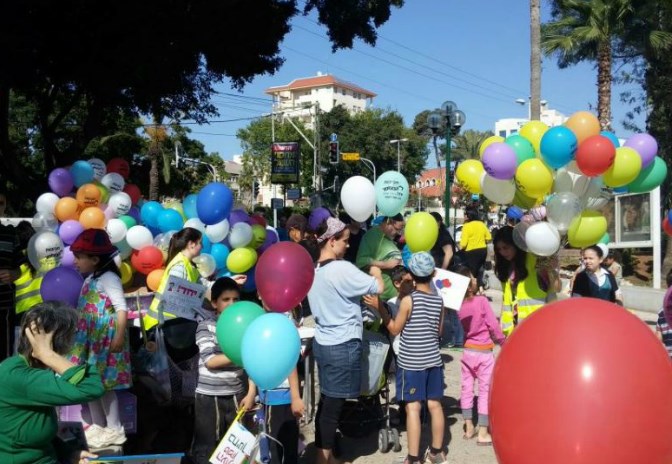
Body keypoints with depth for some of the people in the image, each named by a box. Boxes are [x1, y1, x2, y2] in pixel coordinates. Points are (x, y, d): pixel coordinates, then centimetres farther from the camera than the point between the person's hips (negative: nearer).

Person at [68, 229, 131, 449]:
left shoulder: (108, 278, -15)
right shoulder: (90, 280, 14)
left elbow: (121, 309, -21)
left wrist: (119, 337, -24)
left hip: (106, 339, -9)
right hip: (91, 340, 10)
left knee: (104, 384, -3)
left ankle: (114, 430, 9)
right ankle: (98, 426, 27)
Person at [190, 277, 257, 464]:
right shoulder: (206, 326, -5)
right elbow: (210, 361, -15)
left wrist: (251, 393, -4)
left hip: (237, 396, 3)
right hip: (209, 397, -3)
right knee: (207, 448, 3)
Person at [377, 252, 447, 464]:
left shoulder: (408, 300, -14)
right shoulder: (439, 300, 1)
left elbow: (395, 329, -5)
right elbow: (439, 330, 11)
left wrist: (381, 308, 1)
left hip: (411, 362, -5)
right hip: (433, 359, 5)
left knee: (413, 408, -2)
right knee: (435, 405, 12)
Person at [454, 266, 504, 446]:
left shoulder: (458, 304, -5)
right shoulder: (482, 301, -18)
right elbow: (493, 325, -13)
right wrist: (502, 340, 0)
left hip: (467, 351, 5)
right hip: (484, 353, -4)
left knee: (466, 389, 13)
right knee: (485, 391, 3)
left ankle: (469, 428, 23)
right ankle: (483, 433, 5)